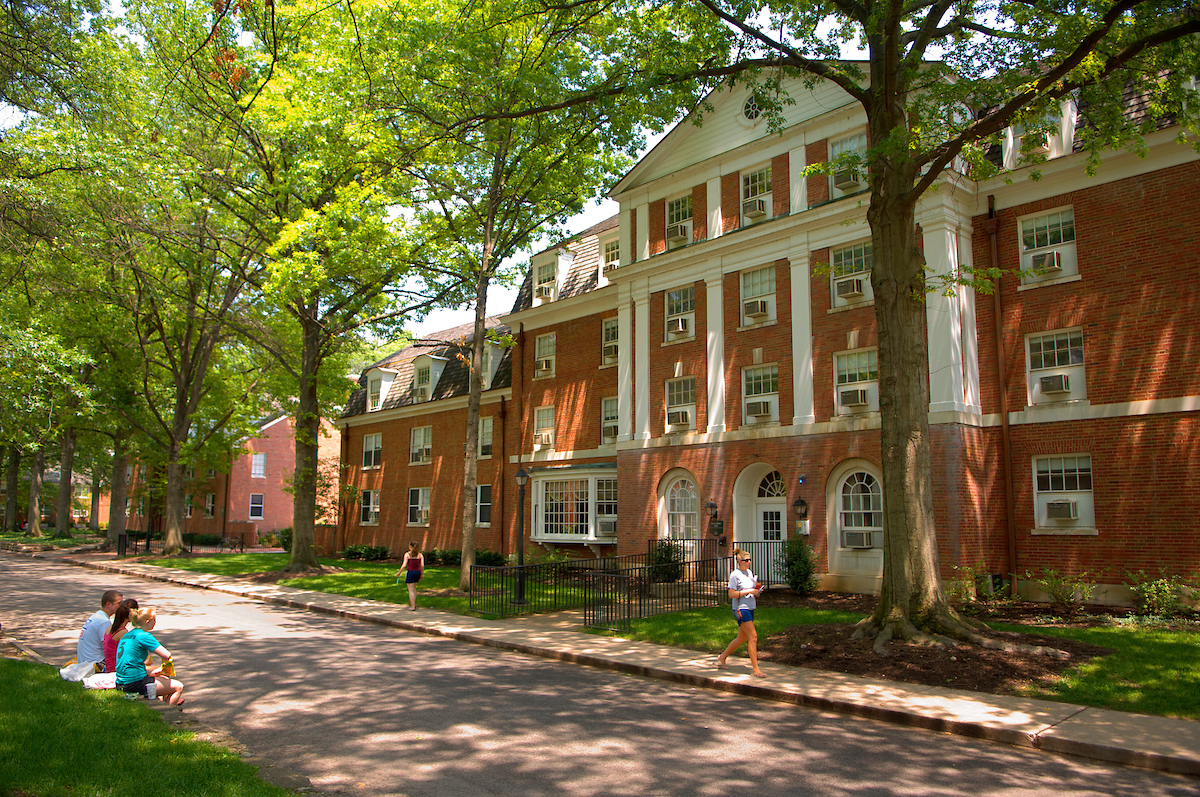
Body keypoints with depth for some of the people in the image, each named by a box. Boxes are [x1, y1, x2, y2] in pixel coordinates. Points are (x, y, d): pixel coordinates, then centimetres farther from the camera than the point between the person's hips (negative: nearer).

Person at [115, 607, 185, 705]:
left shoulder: (127, 635, 12)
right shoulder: (144, 636, -16)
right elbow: (167, 655, -22)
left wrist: (149, 673, 14)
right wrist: (166, 664, 1)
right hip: (135, 683, -10)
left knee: (165, 679, 30)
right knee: (178, 687, -1)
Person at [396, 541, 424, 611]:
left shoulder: (407, 555, -8)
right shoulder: (420, 555, 1)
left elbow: (404, 566, -13)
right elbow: (422, 566, -4)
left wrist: (399, 573, 0)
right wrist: (421, 575, 7)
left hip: (410, 572, -4)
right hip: (418, 572, 4)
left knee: (411, 590, 2)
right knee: (414, 588, 24)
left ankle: (413, 607, 1)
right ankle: (413, 603, 27)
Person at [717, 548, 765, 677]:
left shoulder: (749, 572, 12)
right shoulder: (735, 575, -12)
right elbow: (731, 594, -16)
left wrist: (757, 590, 3)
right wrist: (749, 591, -19)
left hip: (750, 608, 9)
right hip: (741, 609, -9)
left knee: (742, 639, 15)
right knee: (753, 637, -12)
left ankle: (722, 657, 30)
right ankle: (755, 669, -7)